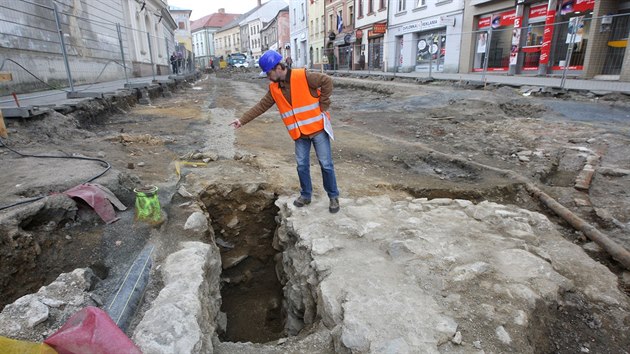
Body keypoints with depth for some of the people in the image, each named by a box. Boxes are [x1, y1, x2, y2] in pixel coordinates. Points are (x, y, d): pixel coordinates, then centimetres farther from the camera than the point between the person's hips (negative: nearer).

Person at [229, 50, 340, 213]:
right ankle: (306, 195, 27)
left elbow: (327, 81, -13)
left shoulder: (303, 76, -15)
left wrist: (322, 106, -12)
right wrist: (242, 120, 4)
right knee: (302, 165, 9)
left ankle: (333, 196, 15)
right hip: (300, 133, 5)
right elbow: (261, 106, 8)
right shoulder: (274, 88, 4)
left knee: (326, 164, 2)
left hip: (317, 128, -5)